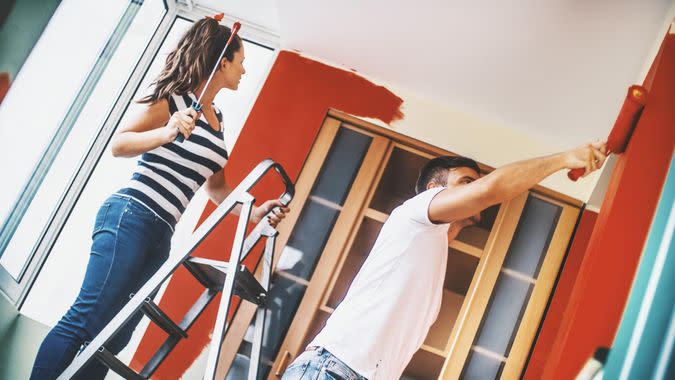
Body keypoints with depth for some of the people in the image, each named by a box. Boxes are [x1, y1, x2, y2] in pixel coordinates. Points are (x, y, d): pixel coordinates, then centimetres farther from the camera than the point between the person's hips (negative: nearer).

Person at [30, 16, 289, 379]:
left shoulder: (217, 120, 20)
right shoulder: (171, 99, -2)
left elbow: (215, 186, 23)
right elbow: (118, 145, -10)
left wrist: (253, 211, 9)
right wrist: (167, 134, -26)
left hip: (161, 234, 8)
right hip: (130, 216, -8)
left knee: (114, 337, 5)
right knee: (87, 320, -15)